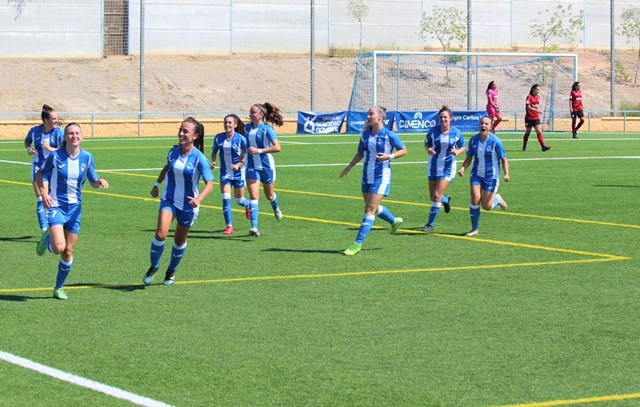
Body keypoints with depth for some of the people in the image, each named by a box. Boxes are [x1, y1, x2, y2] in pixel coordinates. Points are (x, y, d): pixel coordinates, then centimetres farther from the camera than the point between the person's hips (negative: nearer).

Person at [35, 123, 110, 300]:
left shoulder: (87, 157, -1)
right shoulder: (55, 156, -11)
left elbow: (93, 181, 7)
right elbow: (40, 173, 3)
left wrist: (99, 181, -16)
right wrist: (44, 192, -11)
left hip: (75, 207, 4)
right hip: (55, 206, -4)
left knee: (68, 252, 6)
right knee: (59, 248, -19)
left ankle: (59, 287, 24)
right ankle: (46, 239, 18)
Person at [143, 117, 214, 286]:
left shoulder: (199, 158, -18)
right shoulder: (173, 152, -5)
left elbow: (209, 184, -23)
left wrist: (198, 199, -40)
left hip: (188, 204, -2)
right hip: (169, 199, 2)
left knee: (179, 241, 14)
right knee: (160, 234, -18)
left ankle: (171, 271, 38)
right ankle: (153, 267, 3)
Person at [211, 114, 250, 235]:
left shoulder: (240, 138, -13)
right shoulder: (219, 138, -3)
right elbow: (214, 151, 12)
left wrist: (238, 165, -22)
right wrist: (213, 161, -7)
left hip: (238, 173, -2)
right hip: (225, 172, 2)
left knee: (239, 200, 9)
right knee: (225, 199, -9)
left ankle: (248, 205, 46)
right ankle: (229, 226, -4)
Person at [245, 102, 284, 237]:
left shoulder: (267, 129, -16)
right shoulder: (247, 128, 1)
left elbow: (277, 147, -24)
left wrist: (259, 150, -28)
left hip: (266, 166, -3)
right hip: (252, 167, 3)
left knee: (269, 195, 16)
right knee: (253, 195, -12)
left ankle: (276, 208, 53)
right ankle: (254, 227, -19)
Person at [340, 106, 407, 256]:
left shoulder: (389, 135, -11)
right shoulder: (365, 135, 4)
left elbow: (404, 150, -3)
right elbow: (360, 153, 17)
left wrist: (389, 156, -18)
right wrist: (348, 168, 8)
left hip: (381, 176, -7)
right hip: (367, 175, 7)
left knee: (370, 210, -10)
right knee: (373, 208, 18)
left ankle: (358, 243, -10)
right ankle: (394, 221, 45)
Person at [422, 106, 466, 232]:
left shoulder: (456, 133, -8)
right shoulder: (433, 131, -7)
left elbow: (463, 147, 6)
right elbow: (427, 143, 8)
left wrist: (458, 152, -16)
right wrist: (428, 149, -14)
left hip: (448, 167, -3)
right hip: (433, 166, 3)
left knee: (437, 195, -12)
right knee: (432, 197, 10)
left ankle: (430, 224, 0)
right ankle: (446, 200, 47)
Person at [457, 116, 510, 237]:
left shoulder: (495, 141, -14)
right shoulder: (473, 140, -3)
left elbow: (503, 159, -6)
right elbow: (469, 158, 6)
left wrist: (506, 174, -18)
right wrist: (463, 169, -12)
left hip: (491, 176, -3)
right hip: (476, 174, 3)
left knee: (486, 206, -2)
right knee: (475, 200, -12)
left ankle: (498, 199, 33)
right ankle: (474, 229, 1)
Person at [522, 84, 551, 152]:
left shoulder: (538, 97, 10)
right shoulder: (529, 97, -11)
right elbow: (528, 107, -21)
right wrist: (537, 111, -28)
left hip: (536, 118, 5)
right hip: (529, 118, -5)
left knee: (539, 132, -8)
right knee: (528, 132, 7)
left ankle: (543, 146, -19)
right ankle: (524, 146, 24)